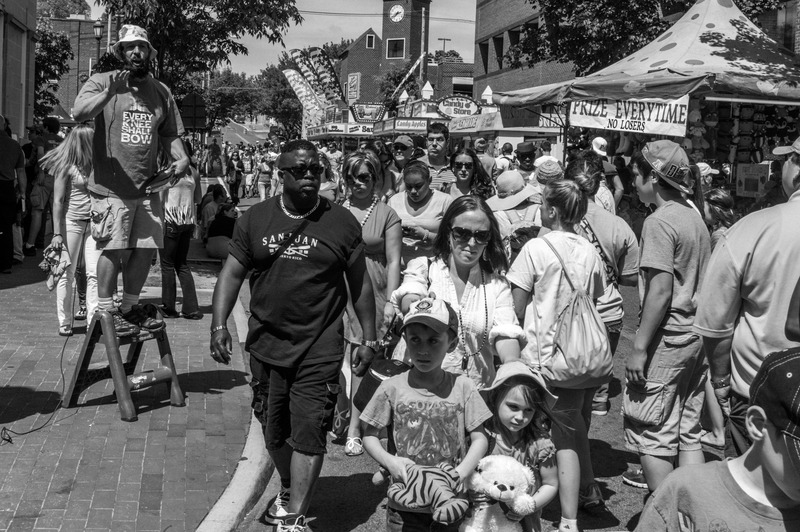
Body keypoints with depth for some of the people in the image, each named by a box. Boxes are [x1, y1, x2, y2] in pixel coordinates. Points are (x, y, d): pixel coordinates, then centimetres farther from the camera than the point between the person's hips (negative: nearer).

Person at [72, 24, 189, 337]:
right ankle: (105, 311, 6)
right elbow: (79, 112, -20)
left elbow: (170, 134, 17)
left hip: (148, 187, 5)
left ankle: (130, 307, 24)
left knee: (146, 248, 8)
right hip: (111, 187, -5)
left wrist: (181, 158, -3)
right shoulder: (102, 82, -2)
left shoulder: (161, 92, 12)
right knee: (113, 249, -6)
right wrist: (109, 92, -36)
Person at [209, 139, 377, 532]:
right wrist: (219, 325, -9)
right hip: (267, 343, 3)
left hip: (320, 348, -2)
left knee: (309, 433, -7)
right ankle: (288, 489, 41)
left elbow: (360, 283, 4)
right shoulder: (255, 219, 2)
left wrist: (369, 339, 4)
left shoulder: (342, 222, -2)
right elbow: (232, 274, 3)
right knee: (274, 431, 15)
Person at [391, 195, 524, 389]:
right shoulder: (422, 268, 6)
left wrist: (514, 367, -24)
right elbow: (408, 303, -12)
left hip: (475, 389, 1)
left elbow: (505, 333, -4)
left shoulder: (497, 285, 10)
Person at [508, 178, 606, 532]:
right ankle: (589, 492, 35)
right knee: (576, 426, 21)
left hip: (547, 354, -5)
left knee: (564, 436, -4)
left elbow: (518, 309, -7)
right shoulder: (590, 251, 5)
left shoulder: (536, 248, -10)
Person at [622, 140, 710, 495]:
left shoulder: (659, 221, -14)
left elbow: (660, 291, -19)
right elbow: (701, 282, 15)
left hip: (667, 336, -8)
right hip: (696, 334, 8)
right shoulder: (695, 217, 11)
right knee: (688, 432, 13)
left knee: (651, 433, 2)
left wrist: (639, 347, -17)